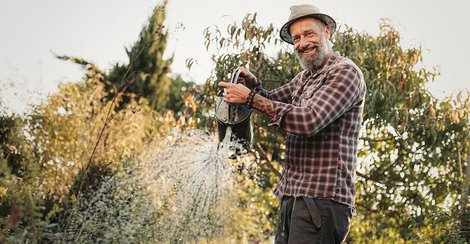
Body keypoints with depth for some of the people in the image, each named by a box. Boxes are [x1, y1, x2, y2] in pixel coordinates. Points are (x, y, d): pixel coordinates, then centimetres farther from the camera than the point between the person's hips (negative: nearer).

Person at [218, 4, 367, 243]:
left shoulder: (345, 71, -8)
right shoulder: (304, 78, 21)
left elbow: (309, 120, -20)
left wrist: (251, 98, -15)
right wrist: (253, 85, 4)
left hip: (322, 196, -9)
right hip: (293, 196, 9)